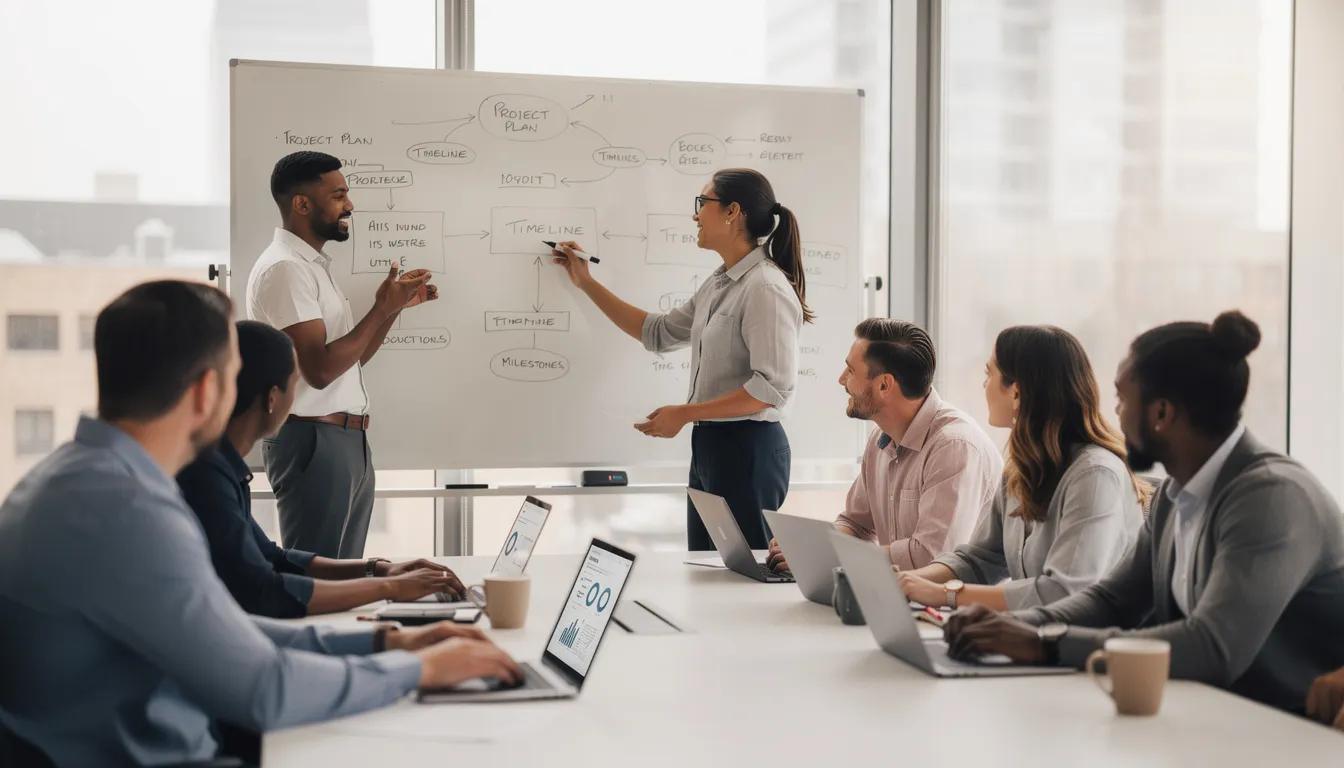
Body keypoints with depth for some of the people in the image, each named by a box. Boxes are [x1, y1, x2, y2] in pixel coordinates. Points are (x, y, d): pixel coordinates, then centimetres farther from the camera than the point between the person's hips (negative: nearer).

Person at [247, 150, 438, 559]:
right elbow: (319, 369, -22)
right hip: (314, 441, -10)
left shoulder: (313, 264, 16)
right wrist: (381, 310, -15)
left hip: (347, 440, 10)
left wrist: (395, 305, 10)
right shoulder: (284, 268, -15)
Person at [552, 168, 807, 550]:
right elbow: (658, 332, 23)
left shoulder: (766, 288, -16)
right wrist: (587, 284, 22)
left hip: (748, 449, -9)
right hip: (709, 445, 9)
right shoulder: (718, 285, 12)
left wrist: (685, 414, -19)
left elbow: (774, 387, -22)